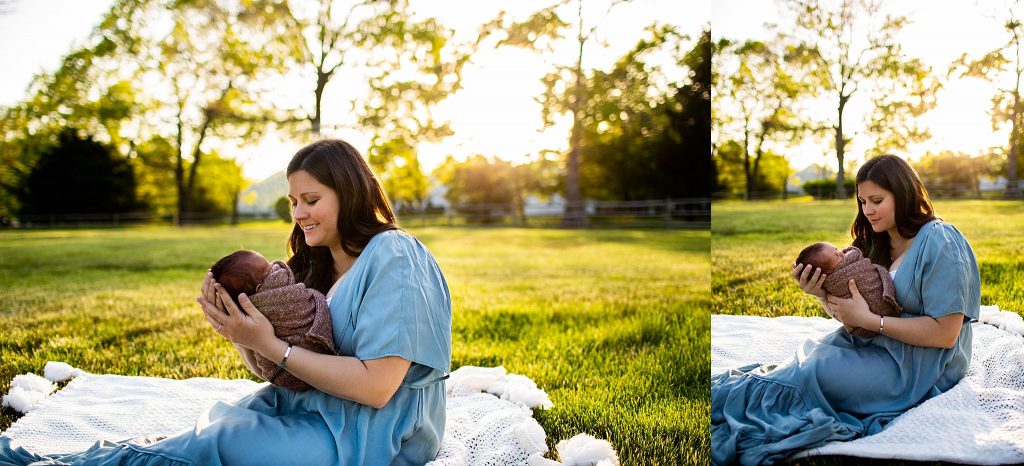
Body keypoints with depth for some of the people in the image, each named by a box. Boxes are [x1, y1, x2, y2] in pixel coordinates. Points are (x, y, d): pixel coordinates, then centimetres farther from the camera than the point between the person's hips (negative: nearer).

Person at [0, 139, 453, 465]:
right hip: (319, 410, 8)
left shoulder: (393, 258, -17)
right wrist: (235, 328, -13)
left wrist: (271, 346, -22)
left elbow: (376, 385, -24)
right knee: (213, 425, -11)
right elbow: (268, 368, 7)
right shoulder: (319, 266, 11)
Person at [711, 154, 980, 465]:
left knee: (809, 373, -22)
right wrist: (821, 294, -15)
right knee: (808, 356, -15)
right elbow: (848, 315, 6)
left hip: (921, 365, -8)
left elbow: (945, 333, -22)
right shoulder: (878, 243, 8)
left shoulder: (941, 244, -17)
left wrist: (869, 320, -24)